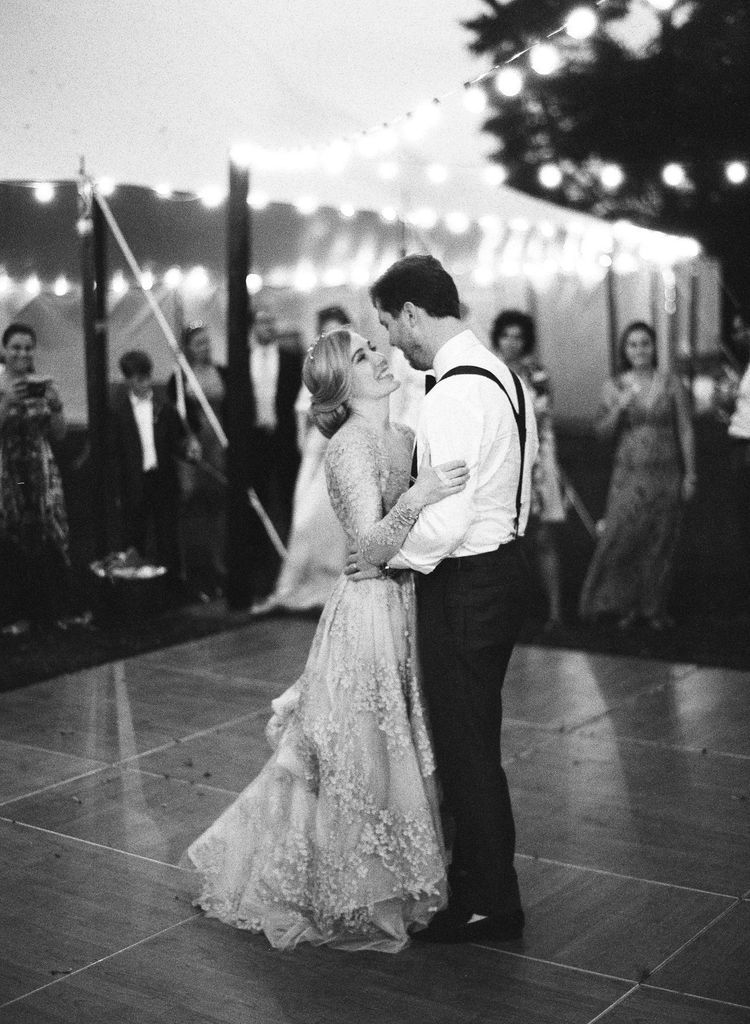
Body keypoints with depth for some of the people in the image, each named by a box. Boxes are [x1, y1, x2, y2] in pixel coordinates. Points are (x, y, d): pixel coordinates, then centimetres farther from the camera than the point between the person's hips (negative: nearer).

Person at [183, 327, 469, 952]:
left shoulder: (406, 437, 10)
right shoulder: (351, 445, -15)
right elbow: (374, 544, -25)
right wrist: (417, 498, -39)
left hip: (407, 610, 8)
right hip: (371, 613, -8)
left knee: (401, 754, 18)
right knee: (362, 758, 1)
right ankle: (351, 901, 18)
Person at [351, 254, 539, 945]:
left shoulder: (455, 396, -23)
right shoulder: (503, 375, 9)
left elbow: (445, 521, -28)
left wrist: (387, 558, -11)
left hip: (465, 586, -10)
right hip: (503, 566, 10)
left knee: (466, 749, 4)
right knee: (473, 740, 21)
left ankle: (490, 905, 17)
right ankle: (478, 878, 35)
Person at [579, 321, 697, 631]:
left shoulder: (671, 384, 1)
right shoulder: (613, 388, 3)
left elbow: (685, 431, 4)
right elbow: (602, 432, 2)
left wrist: (690, 474, 0)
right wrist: (619, 408, -16)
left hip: (665, 475, 0)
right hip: (628, 475, 0)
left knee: (660, 544, 4)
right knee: (620, 540, -5)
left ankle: (655, 608, 17)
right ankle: (626, 606, 10)